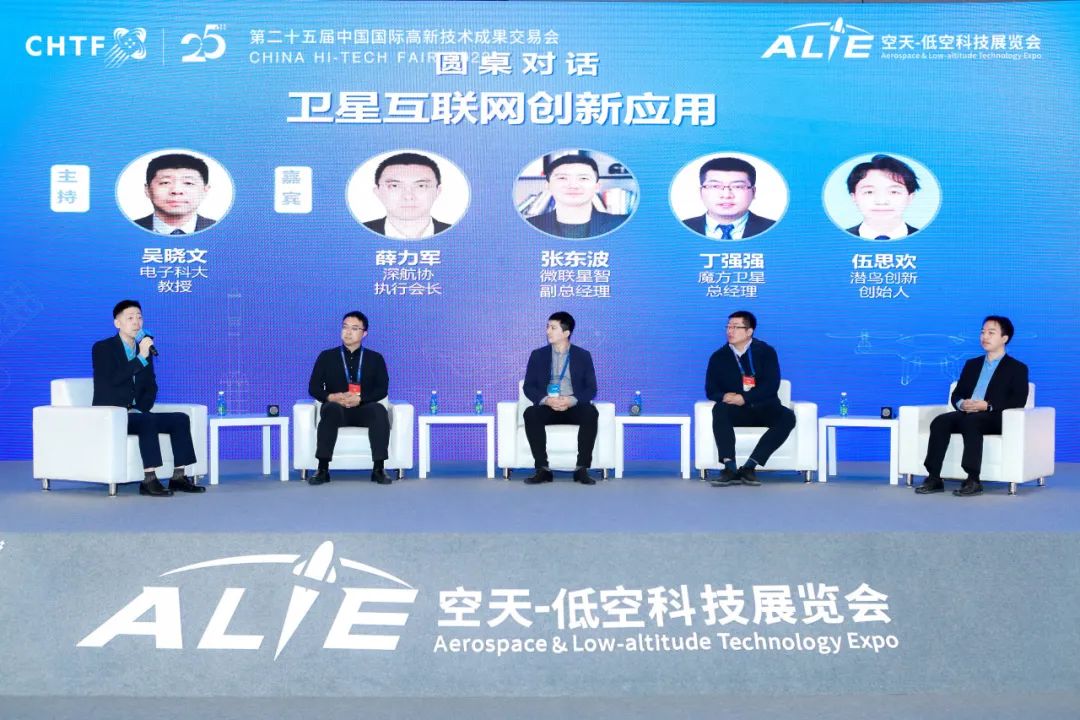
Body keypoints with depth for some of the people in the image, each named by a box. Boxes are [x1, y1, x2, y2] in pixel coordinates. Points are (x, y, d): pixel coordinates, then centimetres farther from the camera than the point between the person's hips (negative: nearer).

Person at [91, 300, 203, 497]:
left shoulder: (144, 349, 14)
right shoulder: (102, 348, -5)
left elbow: (151, 388, 13)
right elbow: (112, 380, -21)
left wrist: (139, 409, -6)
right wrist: (141, 358, -26)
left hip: (136, 414, 7)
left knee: (181, 419, -11)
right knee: (149, 420, -34)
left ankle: (178, 477, -11)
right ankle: (149, 481, -36)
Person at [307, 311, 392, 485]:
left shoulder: (375, 358, 14)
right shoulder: (326, 356, 14)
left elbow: (382, 390, 1)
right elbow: (313, 388, 6)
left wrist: (360, 399, -17)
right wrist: (331, 397, -16)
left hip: (364, 409, 0)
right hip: (337, 409, 0)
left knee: (379, 410, -35)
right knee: (330, 408, -37)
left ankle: (378, 469, -32)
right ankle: (323, 469, -38)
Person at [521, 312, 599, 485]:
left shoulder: (583, 356, 9)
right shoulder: (538, 355, 11)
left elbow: (591, 388, 2)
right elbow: (528, 387, 4)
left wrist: (572, 401, -19)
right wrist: (546, 400, -17)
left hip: (573, 407, -1)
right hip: (547, 407, 1)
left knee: (591, 412, -33)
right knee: (530, 413, -33)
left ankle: (582, 469, -30)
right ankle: (543, 469, -32)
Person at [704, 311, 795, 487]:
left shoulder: (766, 351, 2)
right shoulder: (719, 357, 7)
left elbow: (771, 385, -10)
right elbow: (711, 390, 3)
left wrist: (744, 398, -23)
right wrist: (724, 397, -21)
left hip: (764, 408, 0)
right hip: (736, 412, 1)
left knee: (787, 417, -31)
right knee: (719, 410, -33)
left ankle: (749, 466, -34)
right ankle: (730, 469, -39)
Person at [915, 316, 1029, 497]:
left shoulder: (1017, 368, 9)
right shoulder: (972, 364, 25)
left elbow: (1018, 401, -5)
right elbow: (955, 395, 19)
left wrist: (987, 405, -18)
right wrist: (962, 404, -6)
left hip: (996, 418, -5)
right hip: (966, 414, 5)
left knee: (970, 422, -38)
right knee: (940, 421, -26)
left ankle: (973, 481, -38)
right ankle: (934, 478, -29)